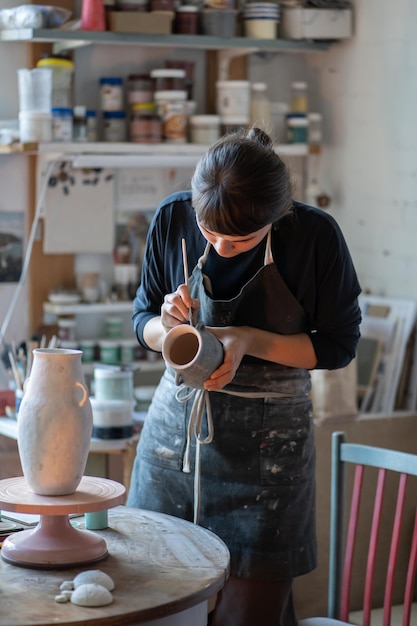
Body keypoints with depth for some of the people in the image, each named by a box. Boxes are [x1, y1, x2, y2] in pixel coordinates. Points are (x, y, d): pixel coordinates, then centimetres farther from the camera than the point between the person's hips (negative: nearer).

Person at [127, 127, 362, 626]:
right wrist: (167, 325, -18)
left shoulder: (315, 236, -14)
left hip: (268, 439, -2)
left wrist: (249, 341, -18)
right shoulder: (173, 219, -7)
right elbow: (142, 323, 6)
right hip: (177, 422, 2)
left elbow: (338, 345, -4)